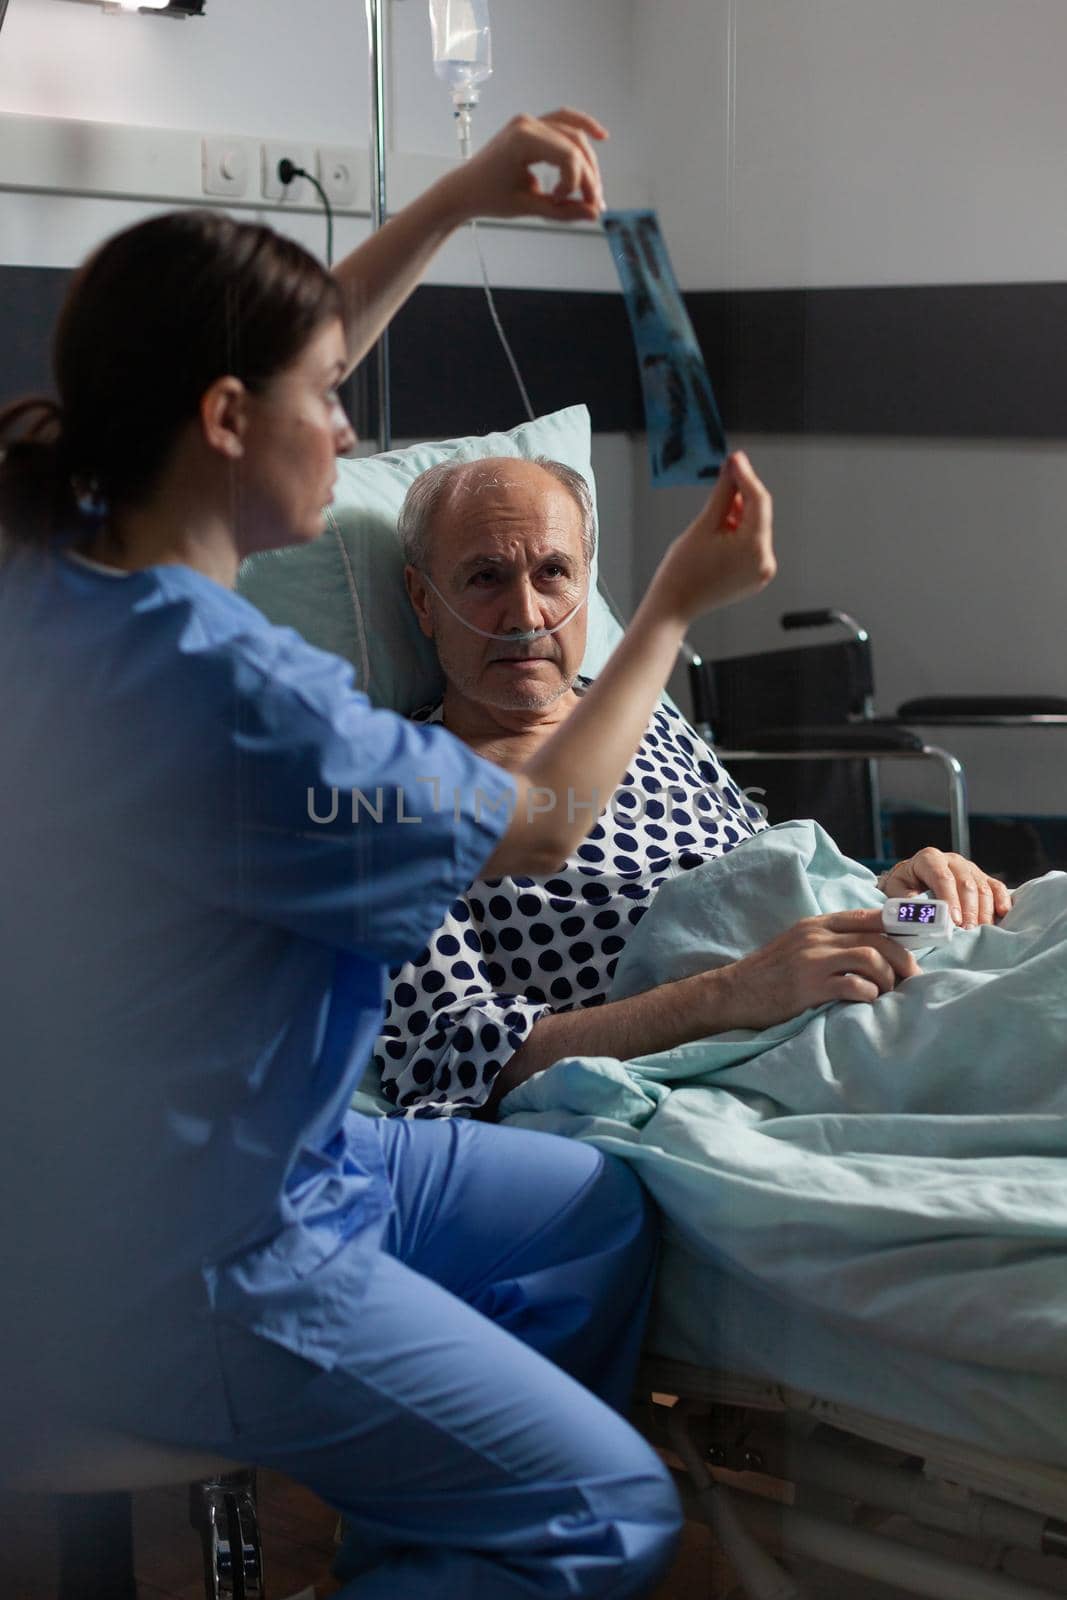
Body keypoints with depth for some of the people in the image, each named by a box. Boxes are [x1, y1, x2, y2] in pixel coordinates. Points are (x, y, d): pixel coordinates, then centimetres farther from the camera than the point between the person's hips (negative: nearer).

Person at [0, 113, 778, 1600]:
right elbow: (547, 821, -13)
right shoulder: (229, 696, -30)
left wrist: (456, 203, 13)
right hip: (174, 1275, -10)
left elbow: (266, 366, 16)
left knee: (605, 1213, 20)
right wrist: (678, 603, 0)